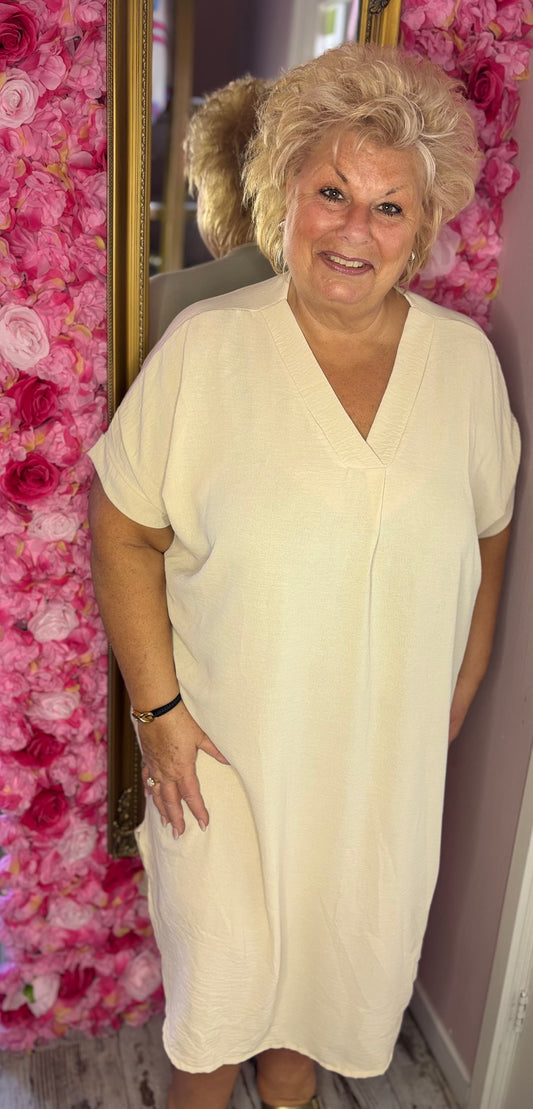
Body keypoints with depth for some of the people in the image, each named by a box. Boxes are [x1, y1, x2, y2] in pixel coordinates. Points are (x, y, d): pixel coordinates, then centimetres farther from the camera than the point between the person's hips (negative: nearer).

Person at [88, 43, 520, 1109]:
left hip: (389, 744, 3)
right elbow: (126, 531, -9)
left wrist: (458, 695, 7)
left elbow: (487, 534, 6)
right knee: (220, 960, 14)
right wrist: (158, 706, -12)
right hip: (225, 736, -2)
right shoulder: (205, 345, -13)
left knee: (347, 944, 23)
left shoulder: (467, 358, -4)